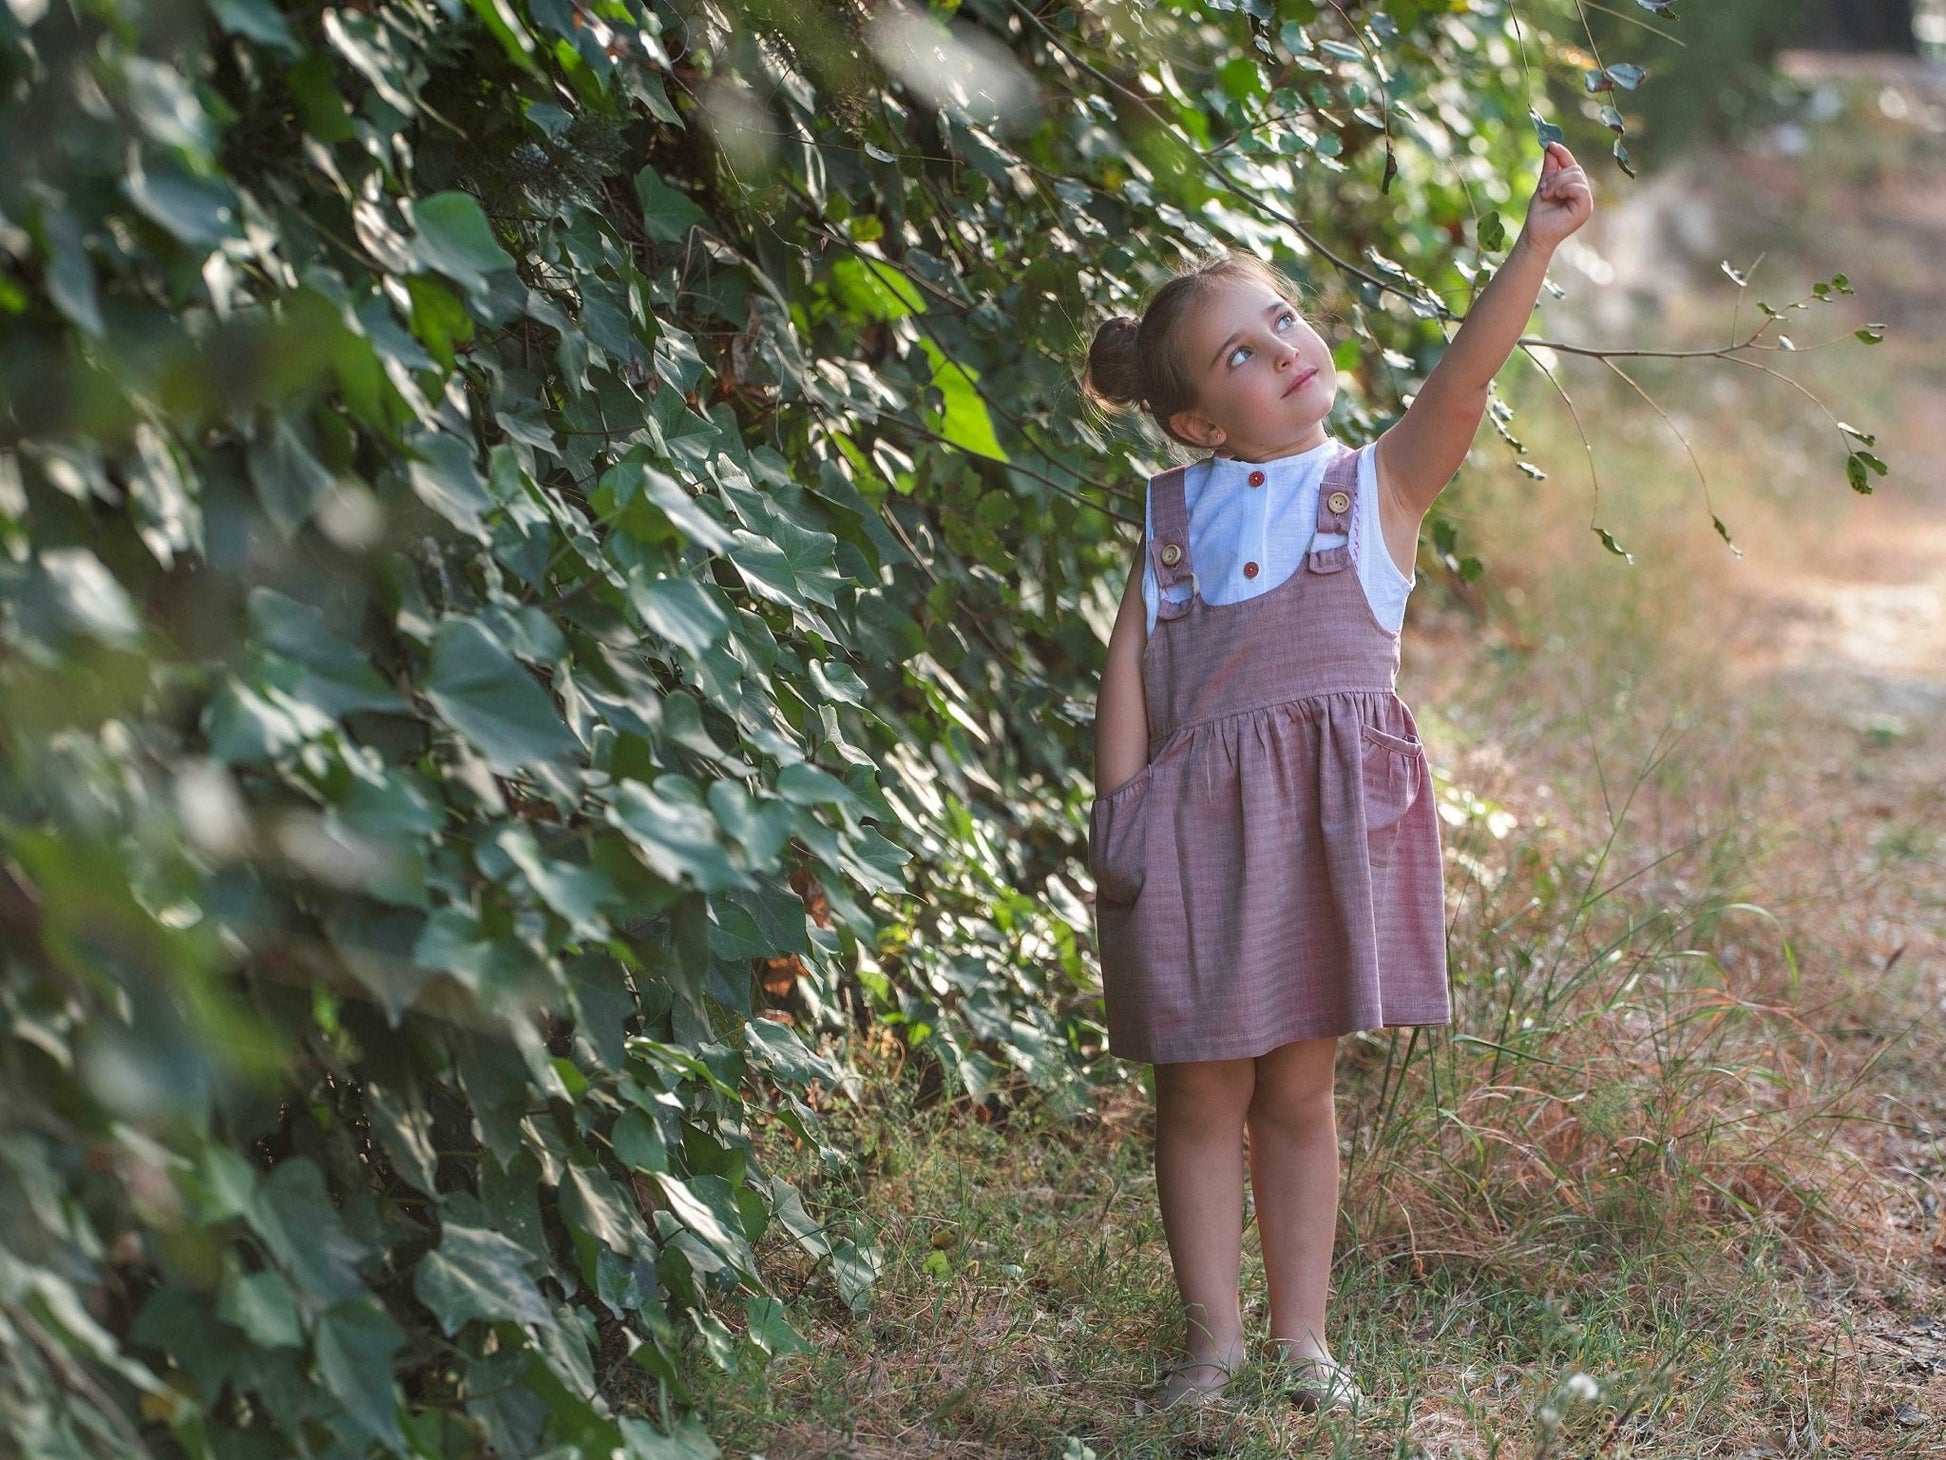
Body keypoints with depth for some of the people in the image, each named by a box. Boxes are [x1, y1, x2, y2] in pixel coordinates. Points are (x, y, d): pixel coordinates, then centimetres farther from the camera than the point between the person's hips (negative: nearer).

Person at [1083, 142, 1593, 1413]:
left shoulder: (1381, 484, 5)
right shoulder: (1173, 516, 9)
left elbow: (1468, 373, -11)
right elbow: (1128, 668, 5)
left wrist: (1539, 241, -24)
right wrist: (1119, 818, -3)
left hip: (1329, 822, -1)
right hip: (1193, 820, 1)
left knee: (1298, 1090, 8)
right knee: (1201, 1090, 7)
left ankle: (1302, 1333, 20)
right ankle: (1213, 1332, 19)